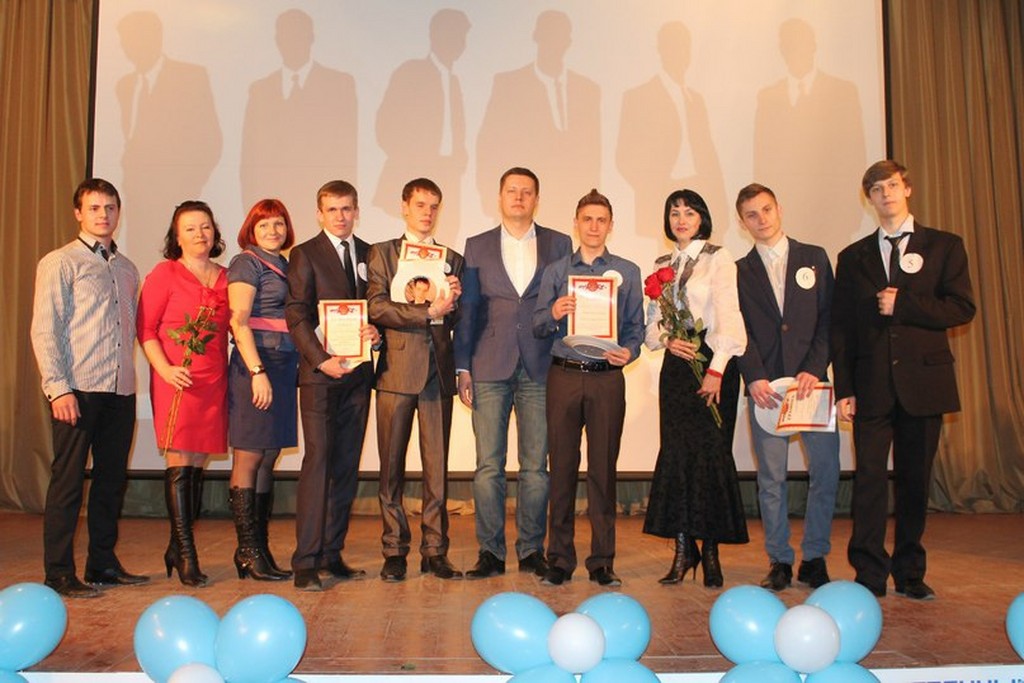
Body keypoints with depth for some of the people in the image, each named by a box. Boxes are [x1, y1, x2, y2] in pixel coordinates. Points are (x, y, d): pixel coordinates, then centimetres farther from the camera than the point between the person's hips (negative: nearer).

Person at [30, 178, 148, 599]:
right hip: (77, 390, -6)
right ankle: (59, 574, 7)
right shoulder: (60, 263, 0)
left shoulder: (127, 269, 18)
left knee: (112, 479, 10)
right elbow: (44, 330, -6)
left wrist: (128, 372, 9)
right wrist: (58, 388, -13)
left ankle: (102, 564, 21)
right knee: (68, 481, -1)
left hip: (120, 391, 6)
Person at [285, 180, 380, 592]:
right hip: (319, 372, -4)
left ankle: (332, 554, 15)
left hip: (358, 372, 5)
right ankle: (306, 562, -2)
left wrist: (377, 332, -5)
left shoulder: (370, 255, 15)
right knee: (318, 461, -8)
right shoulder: (305, 254, 3)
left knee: (347, 465, 6)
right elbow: (296, 314, -5)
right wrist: (321, 358, -15)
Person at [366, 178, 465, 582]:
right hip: (397, 370, -2)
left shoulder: (452, 259, 17)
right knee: (392, 467, 2)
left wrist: (453, 302, -8)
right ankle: (394, 551, 11)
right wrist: (428, 312, -13)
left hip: (438, 371, 2)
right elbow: (376, 307, -6)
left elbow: (456, 321, 12)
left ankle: (435, 551, 11)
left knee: (437, 467, 3)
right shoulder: (381, 254, 9)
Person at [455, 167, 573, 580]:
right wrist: (463, 367, 2)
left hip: (540, 368, 0)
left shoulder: (559, 244, 9)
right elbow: (468, 309, 9)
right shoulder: (477, 247, 10)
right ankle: (490, 551, 11)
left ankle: (531, 550, 16)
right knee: (488, 465, 0)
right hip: (490, 368, 0)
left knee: (536, 465, 4)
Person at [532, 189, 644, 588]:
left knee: (603, 468, 2)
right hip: (563, 375, 1)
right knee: (562, 466, 3)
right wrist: (553, 314, -15)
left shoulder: (628, 272, 10)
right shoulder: (556, 271, 11)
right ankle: (560, 559, 12)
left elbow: (636, 326, 7)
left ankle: (602, 562, 11)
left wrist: (629, 351, -13)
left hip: (607, 378, 0)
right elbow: (537, 327, 6)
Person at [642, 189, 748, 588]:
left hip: (712, 361, -4)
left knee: (711, 452, -4)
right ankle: (683, 549, 6)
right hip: (676, 363, 4)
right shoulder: (662, 265, 17)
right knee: (675, 454, -1)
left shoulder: (718, 258, 1)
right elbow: (652, 322, 15)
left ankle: (710, 550, 5)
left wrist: (716, 369, -16)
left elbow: (727, 315, -8)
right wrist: (666, 340, -7)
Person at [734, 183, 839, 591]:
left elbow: (828, 318, 4)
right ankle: (780, 562, 11)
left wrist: (814, 370, -9)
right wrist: (754, 378, -11)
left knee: (825, 472, -2)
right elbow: (740, 330, 3)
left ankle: (814, 559, 12)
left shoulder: (814, 258, 11)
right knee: (771, 478, 2)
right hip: (765, 385, 0)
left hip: (811, 380, 0)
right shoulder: (740, 271, 11)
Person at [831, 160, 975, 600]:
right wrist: (843, 389, -1)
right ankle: (869, 575, 3)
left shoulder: (944, 246, 9)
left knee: (915, 480, 6)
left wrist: (903, 305, -11)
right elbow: (840, 327, 7)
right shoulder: (853, 258, 12)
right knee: (869, 478, -4)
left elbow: (962, 308, -2)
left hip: (923, 381, 0)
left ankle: (909, 573, 17)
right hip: (872, 385, 1)